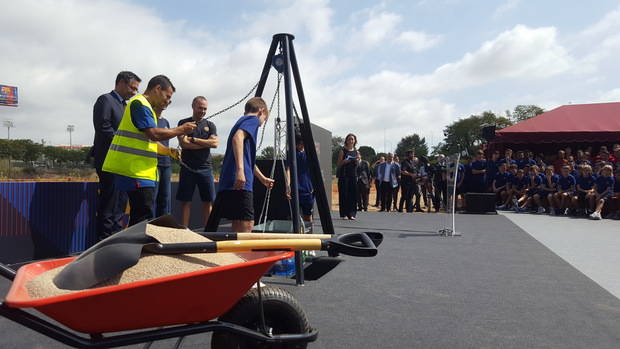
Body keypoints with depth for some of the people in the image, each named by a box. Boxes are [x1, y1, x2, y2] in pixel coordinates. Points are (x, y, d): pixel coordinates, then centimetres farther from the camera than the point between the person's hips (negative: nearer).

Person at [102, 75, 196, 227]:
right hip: (136, 170, -11)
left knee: (138, 217, 13)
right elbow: (154, 134, -21)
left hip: (140, 171, 11)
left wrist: (169, 151, 13)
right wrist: (181, 130, -10)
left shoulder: (144, 106, 23)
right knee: (144, 219, -11)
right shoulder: (140, 103, -9)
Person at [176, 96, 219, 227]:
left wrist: (194, 140, -8)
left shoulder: (210, 125, 13)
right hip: (188, 168, -2)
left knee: (208, 201, 1)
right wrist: (206, 144, -5)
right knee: (185, 202, 0)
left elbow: (215, 143, -4)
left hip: (205, 168, 2)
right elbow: (183, 143, -9)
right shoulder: (184, 123, 6)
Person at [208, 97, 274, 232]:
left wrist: (263, 178, 49)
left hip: (229, 182, 10)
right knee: (246, 224, -11)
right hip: (240, 183, -9)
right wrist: (240, 169, -30)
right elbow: (237, 138, -21)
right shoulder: (253, 119, 1)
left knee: (238, 224, 12)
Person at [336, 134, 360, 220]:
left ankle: (351, 214, 5)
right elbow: (339, 164, 1)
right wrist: (344, 161, -18)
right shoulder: (343, 150, 1)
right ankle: (344, 214, 0)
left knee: (353, 194, 0)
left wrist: (357, 160, -2)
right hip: (344, 175, -4)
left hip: (353, 175, 4)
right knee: (344, 194, -4)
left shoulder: (356, 151, 13)